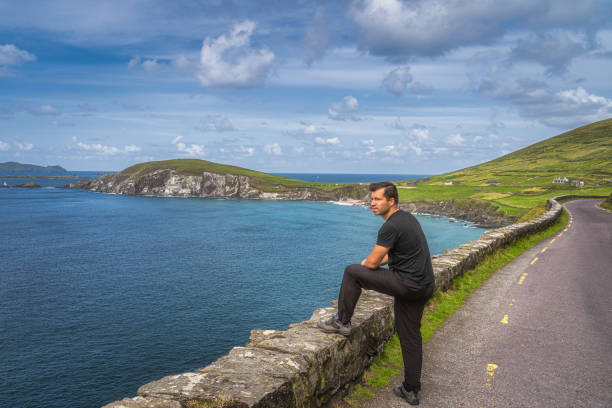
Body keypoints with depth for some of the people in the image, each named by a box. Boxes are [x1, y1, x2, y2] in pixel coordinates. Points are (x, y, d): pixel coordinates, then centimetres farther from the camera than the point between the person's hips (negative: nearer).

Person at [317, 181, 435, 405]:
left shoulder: (390, 227, -19)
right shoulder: (407, 217, 13)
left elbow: (372, 262, -14)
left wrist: (365, 263, 11)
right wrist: (371, 262, 19)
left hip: (407, 285, -10)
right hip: (424, 287, 10)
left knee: (352, 272, -2)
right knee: (410, 337, 18)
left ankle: (342, 322, 11)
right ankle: (411, 391, 27)